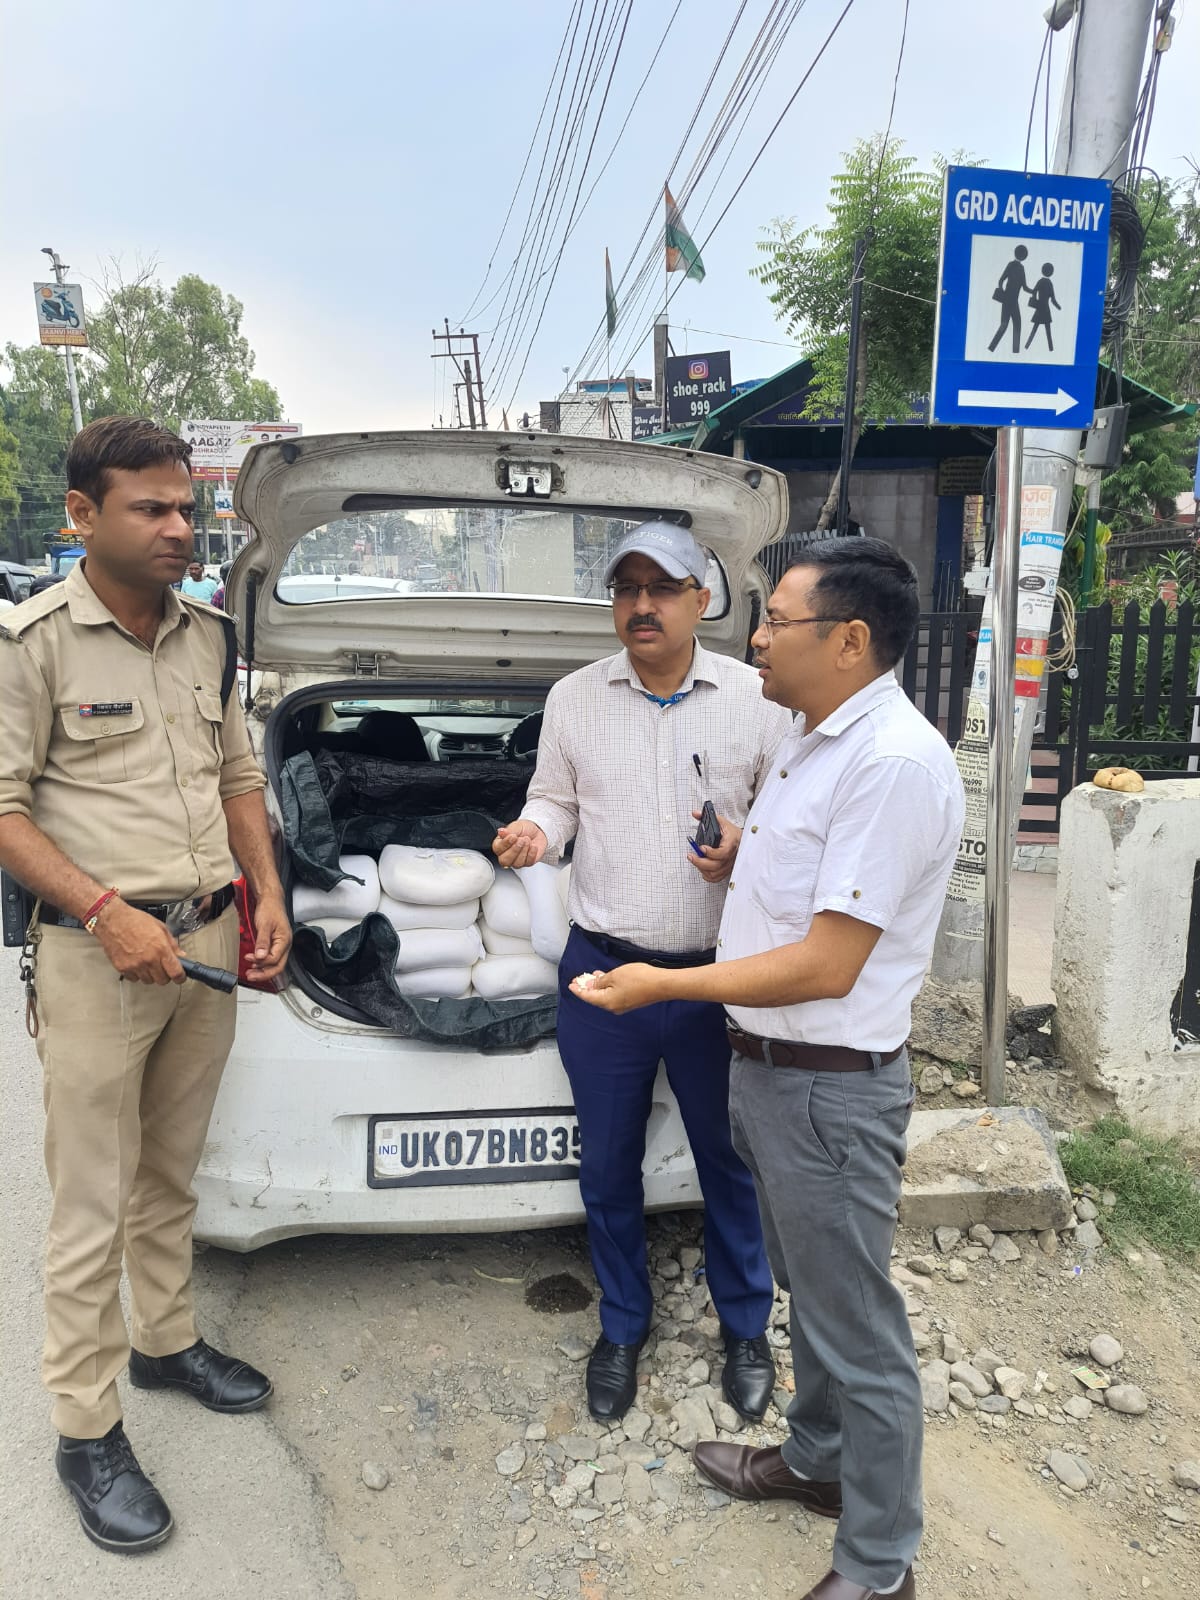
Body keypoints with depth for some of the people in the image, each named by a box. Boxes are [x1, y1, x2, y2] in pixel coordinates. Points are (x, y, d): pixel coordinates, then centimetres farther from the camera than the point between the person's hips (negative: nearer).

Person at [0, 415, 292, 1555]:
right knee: (94, 1205, 5)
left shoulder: (206, 635, 9)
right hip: (97, 953, -5)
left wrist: (267, 894, 5)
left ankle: (166, 1341, 40)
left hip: (210, 941, 6)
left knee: (172, 1176, 20)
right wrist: (106, 912, -20)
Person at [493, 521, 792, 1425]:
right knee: (609, 1165, 14)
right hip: (602, 971, 2)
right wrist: (537, 831, -10)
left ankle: (747, 1328, 37)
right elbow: (555, 798, 12)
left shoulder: (758, 700, -1)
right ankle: (623, 1327, 37)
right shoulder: (575, 699, 4)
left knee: (731, 1162, 14)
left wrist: (748, 851, -16)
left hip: (721, 976, -1)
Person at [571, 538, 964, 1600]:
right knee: (812, 1293, 27)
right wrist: (736, 858, 7)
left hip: (831, 1086, -10)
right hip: (770, 1067, 10)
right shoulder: (812, 739, 9)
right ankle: (815, 1461, 49)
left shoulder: (893, 763, -23)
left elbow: (827, 965, -25)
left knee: (856, 1331, 8)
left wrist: (665, 986, -19)